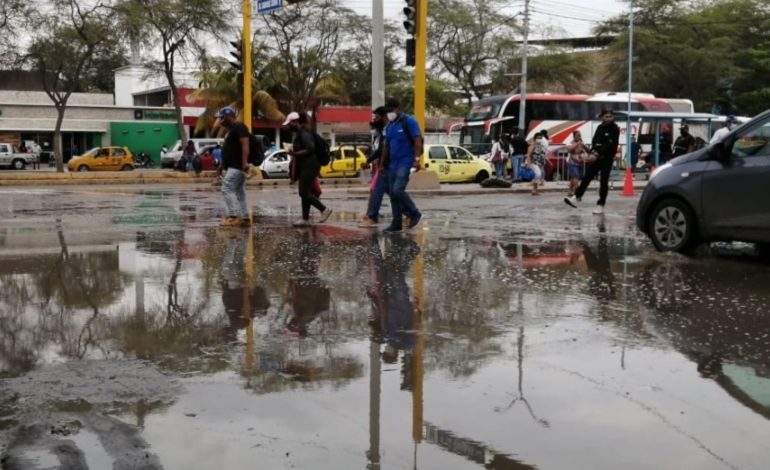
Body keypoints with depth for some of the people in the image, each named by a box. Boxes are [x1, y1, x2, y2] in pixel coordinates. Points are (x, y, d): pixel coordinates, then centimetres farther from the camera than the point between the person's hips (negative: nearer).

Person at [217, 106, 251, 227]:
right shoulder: (231, 130, 21)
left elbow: (245, 145, -21)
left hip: (237, 166, -10)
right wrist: (222, 165, 26)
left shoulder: (239, 127, -10)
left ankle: (232, 217, -18)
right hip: (232, 166, 10)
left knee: (227, 189, -15)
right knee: (239, 192, 8)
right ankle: (244, 218, 9)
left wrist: (245, 162, -31)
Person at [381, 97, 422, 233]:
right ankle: (396, 224, 9)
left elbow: (417, 140, -12)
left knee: (397, 190, -20)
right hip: (392, 164, 8)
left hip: (405, 162, -8)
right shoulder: (389, 126, 16)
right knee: (392, 194, 4)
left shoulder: (409, 121, -5)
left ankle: (414, 213, -1)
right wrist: (382, 164, 18)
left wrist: (417, 159, -20)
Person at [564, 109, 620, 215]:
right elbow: (594, 140, 10)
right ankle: (576, 198, -1)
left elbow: (610, 144, -18)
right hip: (596, 157, 5)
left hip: (607, 159, -5)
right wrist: (593, 150, -10)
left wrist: (599, 153, -26)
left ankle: (601, 205, 4)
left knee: (603, 182, -1)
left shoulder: (615, 129, -7)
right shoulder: (600, 127, 12)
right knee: (586, 177, -1)